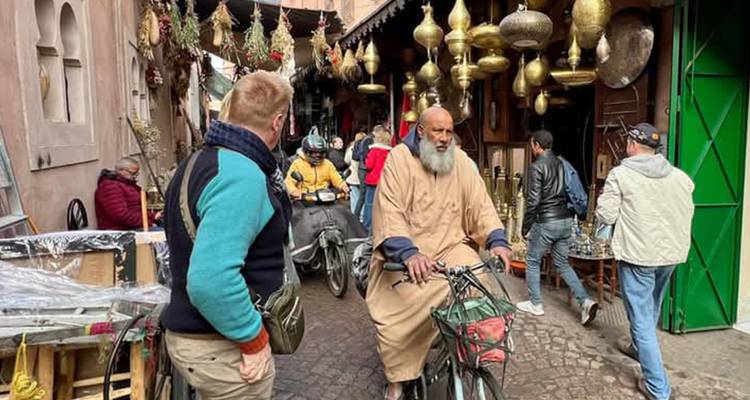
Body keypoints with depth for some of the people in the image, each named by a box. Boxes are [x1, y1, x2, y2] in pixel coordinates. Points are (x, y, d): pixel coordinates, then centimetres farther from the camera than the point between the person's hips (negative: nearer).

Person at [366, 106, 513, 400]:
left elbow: (480, 203, -1)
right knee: (394, 315, -16)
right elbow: (390, 211, -21)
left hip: (451, 246, 3)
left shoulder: (460, 160, 5)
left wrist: (497, 240, -18)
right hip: (406, 254, -3)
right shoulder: (399, 159, -9)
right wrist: (408, 253, -36)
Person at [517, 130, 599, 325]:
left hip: (545, 223, -7)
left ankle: (535, 304, 19)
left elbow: (533, 201, -16)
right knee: (562, 263, 16)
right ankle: (585, 301, 5)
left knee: (532, 262, 12)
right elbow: (570, 193, 12)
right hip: (566, 220, 7)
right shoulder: (561, 164, 10)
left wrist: (525, 227, -7)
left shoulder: (536, 167, -13)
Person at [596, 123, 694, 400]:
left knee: (641, 319, 1)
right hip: (671, 253, 6)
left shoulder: (621, 173, -11)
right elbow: (687, 214, 12)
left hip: (637, 254, -6)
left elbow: (605, 215, -11)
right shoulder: (680, 176, 5)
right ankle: (640, 348, 49)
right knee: (652, 309, 27)